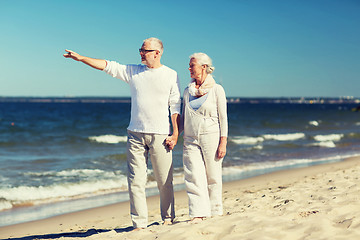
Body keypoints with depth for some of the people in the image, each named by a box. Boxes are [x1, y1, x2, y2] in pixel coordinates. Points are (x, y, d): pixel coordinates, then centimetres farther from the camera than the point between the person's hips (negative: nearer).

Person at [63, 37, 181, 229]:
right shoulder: (133, 71, 11)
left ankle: (168, 218, 21)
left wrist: (175, 134, -5)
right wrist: (81, 58, 2)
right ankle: (139, 223, 5)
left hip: (160, 134, -3)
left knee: (164, 181, 2)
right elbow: (107, 66, 9)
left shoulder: (171, 75, 3)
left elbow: (175, 107, 1)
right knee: (136, 180, -1)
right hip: (136, 134, 3)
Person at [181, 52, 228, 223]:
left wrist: (223, 143, -8)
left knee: (212, 177, 3)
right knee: (194, 177, -9)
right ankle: (198, 214, -12)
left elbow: (223, 118, -2)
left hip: (211, 138, -3)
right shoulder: (188, 91, 12)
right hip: (190, 140, 3)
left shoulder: (216, 90, 0)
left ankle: (215, 212, 16)